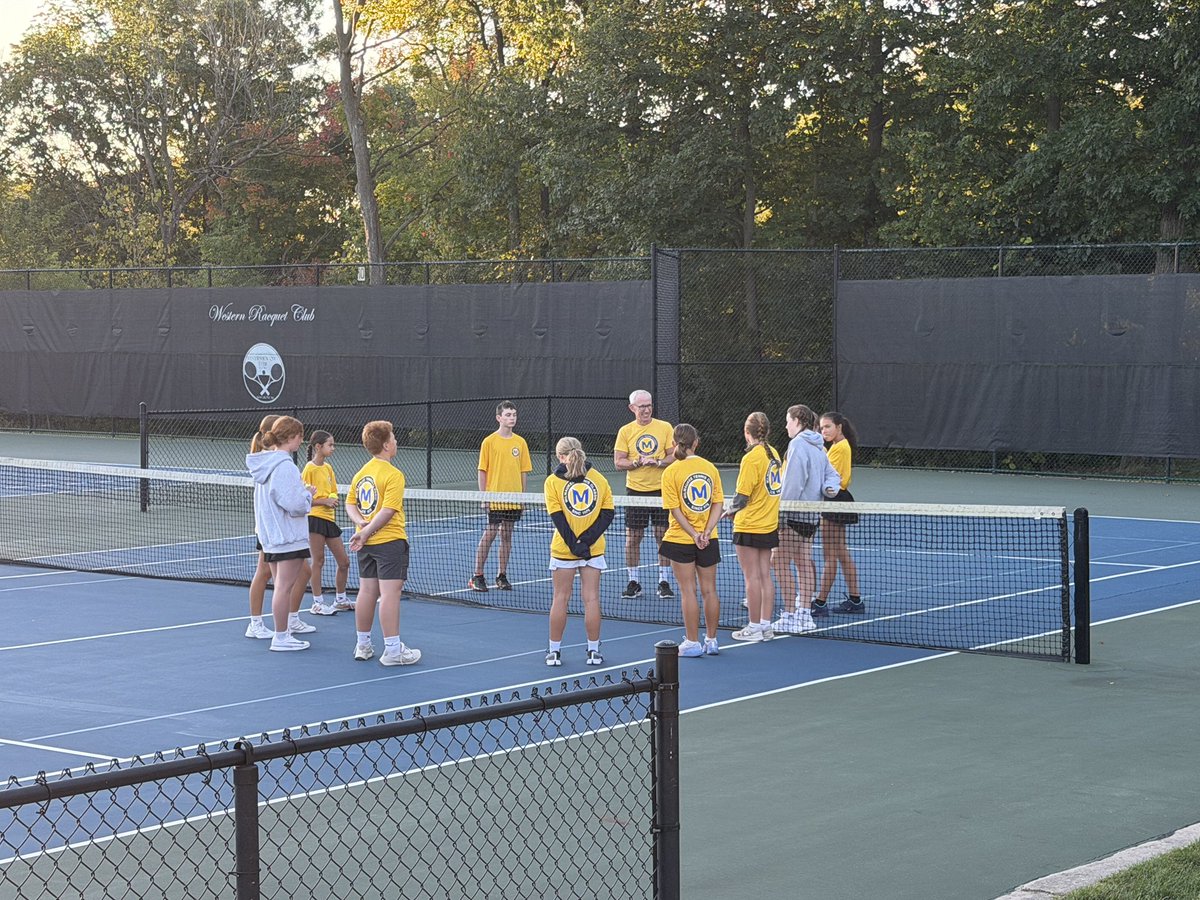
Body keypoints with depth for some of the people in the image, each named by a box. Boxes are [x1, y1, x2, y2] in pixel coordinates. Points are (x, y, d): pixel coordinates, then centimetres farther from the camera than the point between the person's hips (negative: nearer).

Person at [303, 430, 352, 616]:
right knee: (318, 561, -2)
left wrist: (333, 502, -1)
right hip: (314, 518, -7)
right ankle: (318, 603, 6)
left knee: (344, 561, 9)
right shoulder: (309, 469, -9)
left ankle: (341, 599, 23)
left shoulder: (328, 468, 13)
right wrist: (324, 501, -20)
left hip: (329, 519, 7)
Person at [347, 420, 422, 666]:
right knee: (390, 593, -7)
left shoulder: (361, 472, 10)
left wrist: (361, 522, -2)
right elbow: (388, 510, -21)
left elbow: (350, 503, 12)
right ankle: (392, 650, -7)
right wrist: (367, 532, -16)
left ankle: (363, 646, 20)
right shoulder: (393, 474, -14)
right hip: (390, 541, -8)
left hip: (366, 543, 8)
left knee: (367, 591, 13)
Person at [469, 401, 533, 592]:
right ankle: (477, 576, 3)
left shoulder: (520, 442, 7)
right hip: (494, 497, -4)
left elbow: (523, 471, 11)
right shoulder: (489, 442, -4)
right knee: (489, 534, -4)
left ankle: (502, 575, 17)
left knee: (507, 535, 9)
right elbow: (482, 471, -3)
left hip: (513, 498, 4)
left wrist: (522, 495, 7)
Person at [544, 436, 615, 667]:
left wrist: (574, 544, -12)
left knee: (560, 599, 8)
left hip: (563, 549, -1)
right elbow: (608, 513, -3)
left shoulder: (553, 481, -5)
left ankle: (554, 651, 14)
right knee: (591, 599, 6)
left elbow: (557, 517, -11)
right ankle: (594, 651, 10)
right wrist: (587, 539, -10)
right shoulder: (598, 478, 2)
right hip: (594, 549, 2)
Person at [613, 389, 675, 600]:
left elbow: (674, 456, 0)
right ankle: (633, 582, 13)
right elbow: (618, 462, 0)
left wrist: (658, 462, -18)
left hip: (661, 490, -1)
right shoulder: (625, 431, 3)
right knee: (632, 539, 3)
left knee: (663, 536, 1)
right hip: (635, 491, 1)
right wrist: (638, 462, -16)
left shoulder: (664, 427, 2)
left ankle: (663, 582, 10)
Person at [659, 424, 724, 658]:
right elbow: (718, 505, -2)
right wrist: (706, 532, -8)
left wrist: (694, 534, -14)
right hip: (708, 540, 3)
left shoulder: (671, 472, -9)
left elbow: (675, 510, -13)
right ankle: (711, 641, 17)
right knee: (709, 590, 10)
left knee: (688, 591, 2)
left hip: (681, 540, -3)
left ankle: (692, 642, 5)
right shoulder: (710, 468, 1)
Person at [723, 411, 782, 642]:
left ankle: (754, 627, 5)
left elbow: (742, 496, -17)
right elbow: (772, 488, 10)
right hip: (770, 525, 7)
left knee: (752, 577, 0)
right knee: (765, 575, 11)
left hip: (750, 526, -7)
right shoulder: (773, 454, 5)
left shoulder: (751, 458, -17)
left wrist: (731, 510, 3)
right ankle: (766, 625, 14)